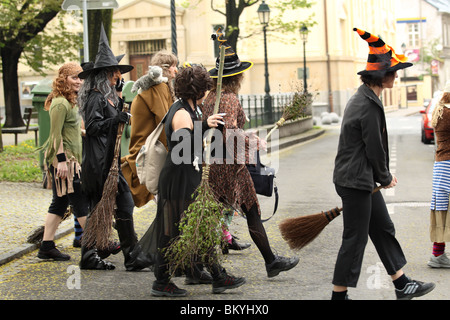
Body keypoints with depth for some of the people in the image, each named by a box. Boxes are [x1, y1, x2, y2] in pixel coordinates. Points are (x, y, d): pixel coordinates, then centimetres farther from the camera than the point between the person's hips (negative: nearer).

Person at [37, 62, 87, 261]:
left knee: (60, 202, 10)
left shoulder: (70, 102, 17)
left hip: (70, 159, 10)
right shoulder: (60, 103, -14)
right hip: (63, 159, -10)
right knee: (81, 202, -5)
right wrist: (62, 160, -22)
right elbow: (56, 134, -18)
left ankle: (47, 247, 13)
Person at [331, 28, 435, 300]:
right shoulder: (369, 106, -21)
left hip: (363, 180, 11)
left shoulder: (364, 98, 12)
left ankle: (402, 285, 26)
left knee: (383, 230, 16)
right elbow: (374, 149, -17)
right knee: (355, 238, -2)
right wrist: (385, 177, -1)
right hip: (356, 182, -11)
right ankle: (339, 295, 7)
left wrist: (384, 175, 15)